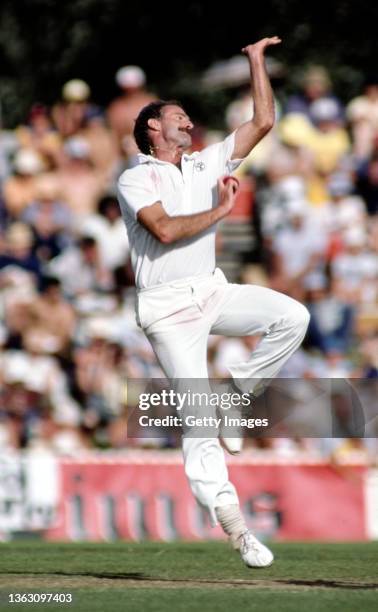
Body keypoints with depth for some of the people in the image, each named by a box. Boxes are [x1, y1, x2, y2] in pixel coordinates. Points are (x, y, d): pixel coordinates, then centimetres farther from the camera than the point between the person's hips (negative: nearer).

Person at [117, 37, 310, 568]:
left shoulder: (206, 165, 14)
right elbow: (165, 230, -21)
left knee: (292, 316, -18)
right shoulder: (135, 180, -4)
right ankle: (230, 519, -11)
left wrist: (256, 60, 12)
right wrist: (220, 211, -10)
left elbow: (262, 123, 12)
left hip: (213, 293, 6)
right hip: (168, 307, -6)